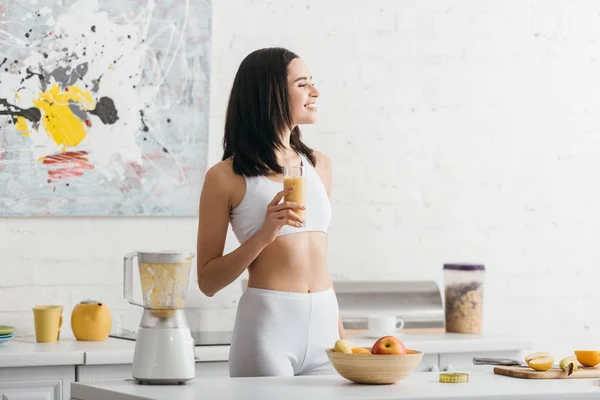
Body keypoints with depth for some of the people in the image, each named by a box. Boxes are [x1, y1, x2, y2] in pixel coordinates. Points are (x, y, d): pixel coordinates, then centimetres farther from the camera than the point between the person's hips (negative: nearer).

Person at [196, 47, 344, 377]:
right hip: (267, 325, -5)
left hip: (323, 326, 5)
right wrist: (264, 235, -15)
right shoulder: (226, 177, -3)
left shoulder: (318, 166, 12)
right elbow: (208, 281, -2)